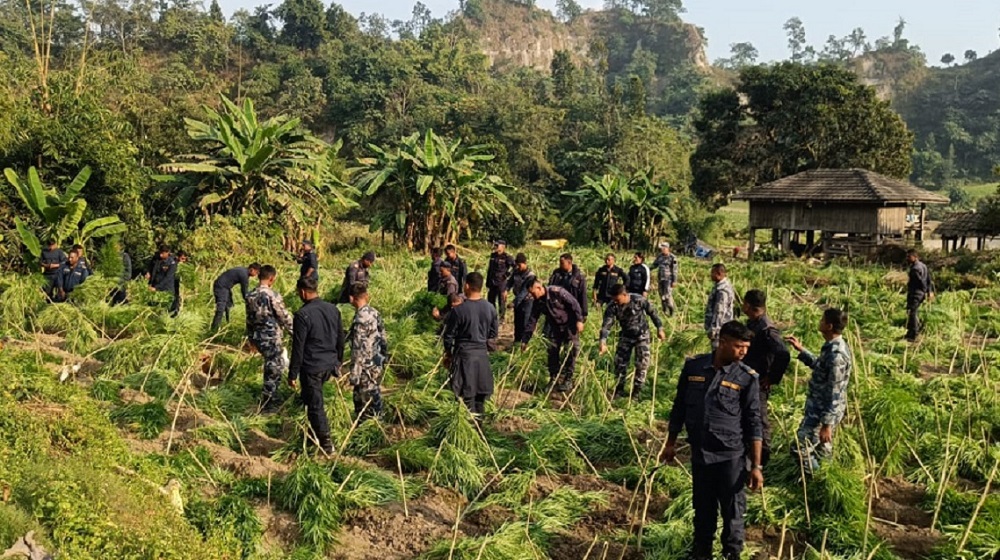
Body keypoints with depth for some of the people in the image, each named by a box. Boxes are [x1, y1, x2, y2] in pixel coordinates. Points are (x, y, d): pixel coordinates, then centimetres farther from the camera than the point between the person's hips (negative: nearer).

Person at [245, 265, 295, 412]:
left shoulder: (250, 295, 3)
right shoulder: (273, 295, -19)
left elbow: (249, 318, 11)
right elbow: (284, 317, -13)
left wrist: (251, 337, 23)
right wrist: (296, 332, 1)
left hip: (257, 338, 7)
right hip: (271, 338, -7)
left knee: (272, 367, 24)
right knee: (274, 370, 7)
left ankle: (272, 398, 32)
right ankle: (266, 405, 15)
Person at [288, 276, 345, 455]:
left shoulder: (303, 314, -19)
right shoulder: (333, 309, 3)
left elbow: (298, 348, -16)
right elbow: (341, 338, 12)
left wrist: (293, 374, -8)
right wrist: (338, 361, 25)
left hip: (311, 368, -7)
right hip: (330, 365, 7)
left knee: (315, 405, 4)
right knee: (311, 397, 27)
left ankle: (326, 444, 9)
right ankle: (315, 432, 36)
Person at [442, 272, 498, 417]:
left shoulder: (459, 310, -17)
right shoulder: (490, 308, -4)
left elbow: (449, 335, -8)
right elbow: (494, 333, 6)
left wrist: (448, 353, 7)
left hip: (464, 353, -4)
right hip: (482, 353, 4)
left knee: (466, 390, 5)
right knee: (481, 387, 14)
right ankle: (478, 415, 23)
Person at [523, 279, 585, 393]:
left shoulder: (557, 292, -26)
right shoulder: (537, 302, -7)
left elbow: (574, 303, -21)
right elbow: (532, 320, -1)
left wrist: (579, 320, -23)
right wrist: (525, 340, 0)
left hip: (570, 325, -6)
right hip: (555, 326, 6)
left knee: (571, 351, -8)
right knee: (552, 351, 4)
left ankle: (568, 380, 1)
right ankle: (554, 379, 16)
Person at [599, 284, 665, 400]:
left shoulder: (639, 300, -26)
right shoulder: (612, 307, -21)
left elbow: (652, 312, -10)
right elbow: (606, 325, -27)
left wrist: (660, 329, -6)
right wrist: (603, 342, -40)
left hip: (642, 335, -2)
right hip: (626, 336, 2)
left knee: (642, 364, -5)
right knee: (620, 362, 3)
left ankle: (636, 392, 8)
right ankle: (619, 390, 21)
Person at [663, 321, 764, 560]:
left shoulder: (747, 377, -9)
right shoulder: (693, 366, -4)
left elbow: (753, 423, -7)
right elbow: (679, 407, 7)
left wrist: (756, 465, -8)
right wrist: (671, 443, 12)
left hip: (731, 456, -2)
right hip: (699, 453, 2)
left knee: (732, 510, 10)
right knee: (702, 507, 17)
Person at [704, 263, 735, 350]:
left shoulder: (722, 290, -24)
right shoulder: (724, 285, 8)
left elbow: (719, 312, -25)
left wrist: (713, 330, -22)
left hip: (719, 327, -10)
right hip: (722, 326, 10)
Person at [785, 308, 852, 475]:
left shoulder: (836, 355, -28)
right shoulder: (834, 346, 2)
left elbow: (834, 393, -27)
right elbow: (820, 366, 22)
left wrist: (826, 424, -24)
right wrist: (801, 350, 17)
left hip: (822, 412, -10)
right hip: (821, 407, 10)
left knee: (800, 449, 0)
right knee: (821, 448, 23)